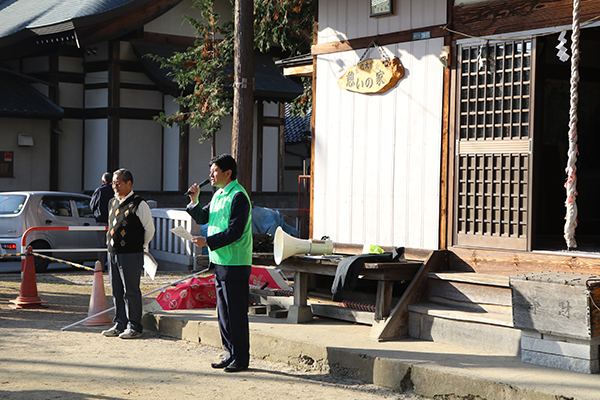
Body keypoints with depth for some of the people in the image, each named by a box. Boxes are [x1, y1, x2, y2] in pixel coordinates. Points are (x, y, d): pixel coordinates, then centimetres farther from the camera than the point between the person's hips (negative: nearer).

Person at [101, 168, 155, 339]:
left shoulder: (139, 204, -8)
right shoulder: (112, 203, 14)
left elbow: (149, 228, -2)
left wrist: (141, 246, 5)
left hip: (131, 254, -7)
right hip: (113, 253, 7)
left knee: (131, 291, -4)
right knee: (117, 292, 12)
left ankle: (134, 327, 3)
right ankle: (120, 324, 21)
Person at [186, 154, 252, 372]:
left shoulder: (238, 197, -15)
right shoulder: (218, 194, 15)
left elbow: (235, 232, -20)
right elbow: (202, 218, 20)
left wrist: (207, 241, -19)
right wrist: (194, 201, 3)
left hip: (235, 264, -9)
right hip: (220, 262, 9)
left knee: (236, 312, -4)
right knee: (223, 311, 13)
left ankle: (241, 358, 4)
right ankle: (231, 354, 22)